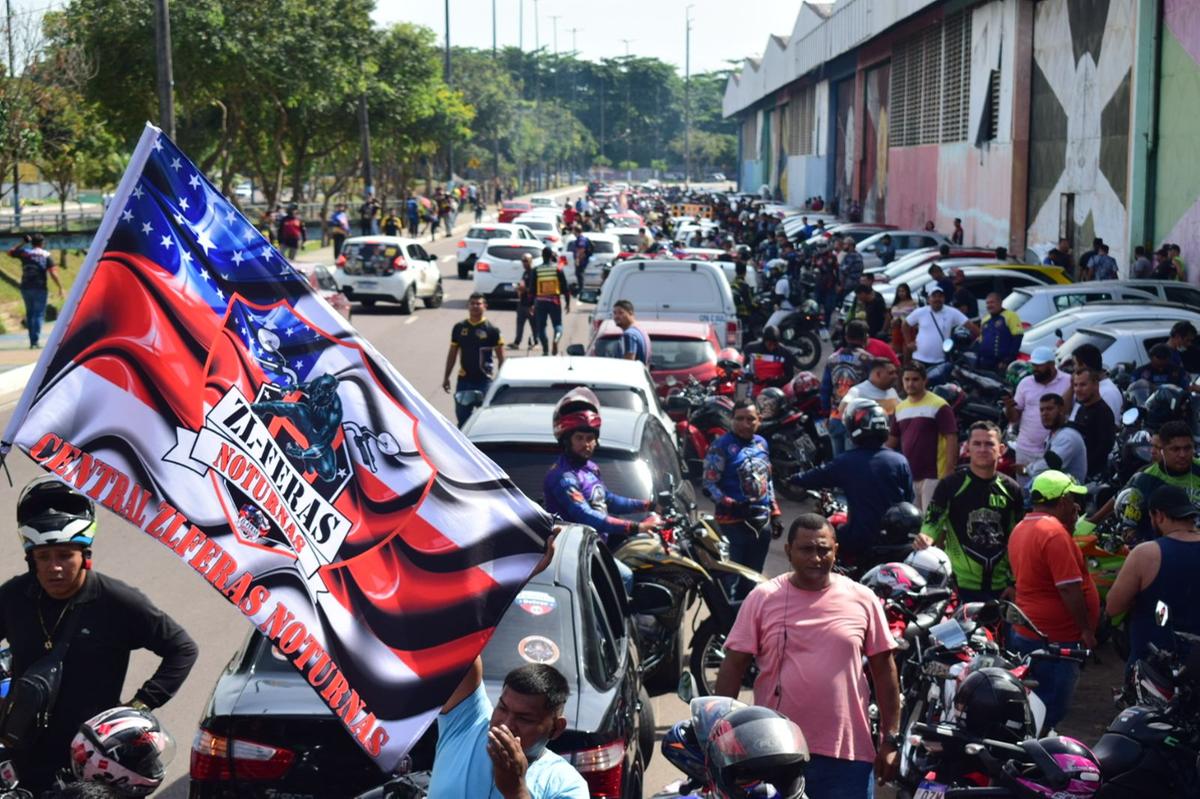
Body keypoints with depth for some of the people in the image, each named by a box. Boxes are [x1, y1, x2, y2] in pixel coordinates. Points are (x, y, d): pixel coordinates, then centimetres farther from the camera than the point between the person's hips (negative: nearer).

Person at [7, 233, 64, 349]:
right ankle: (35, 341, -11)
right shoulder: (47, 255, -3)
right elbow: (53, 273, -11)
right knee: (39, 314, 0)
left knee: (30, 314, 15)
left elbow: (10, 253, 23)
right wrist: (60, 288, -9)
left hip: (25, 288, 3)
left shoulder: (24, 253, 5)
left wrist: (22, 243, 24)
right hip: (40, 288, -3)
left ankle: (32, 341, 16)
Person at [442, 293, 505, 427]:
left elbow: (501, 358, -1)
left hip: (484, 380, -3)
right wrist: (446, 377, 11)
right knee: (462, 417, 9)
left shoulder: (492, 330, -3)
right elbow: (452, 354, 13)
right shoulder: (459, 328, 6)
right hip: (464, 379, 3)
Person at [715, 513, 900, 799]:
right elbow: (733, 666, 0)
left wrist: (890, 740, 4)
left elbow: (884, 671, 8)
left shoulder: (863, 600, 3)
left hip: (847, 756, 1)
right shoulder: (762, 599, 0)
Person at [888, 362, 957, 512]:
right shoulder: (900, 408, 11)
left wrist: (949, 472, -19)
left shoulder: (939, 406, -9)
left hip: (933, 476, -7)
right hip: (907, 477, 7)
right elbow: (892, 440, 17)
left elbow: (951, 439, -13)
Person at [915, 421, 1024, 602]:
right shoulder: (951, 485, -2)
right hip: (962, 585, -4)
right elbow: (932, 522, -3)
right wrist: (926, 538, -26)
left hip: (1000, 587, 4)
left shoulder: (1011, 489, 9)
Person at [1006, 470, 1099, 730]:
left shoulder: (1020, 529, 11)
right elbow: (1069, 588, -23)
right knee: (1050, 713, -4)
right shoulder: (1054, 532, -19)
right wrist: (1086, 630, -15)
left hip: (1023, 631, 10)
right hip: (1055, 639, -10)